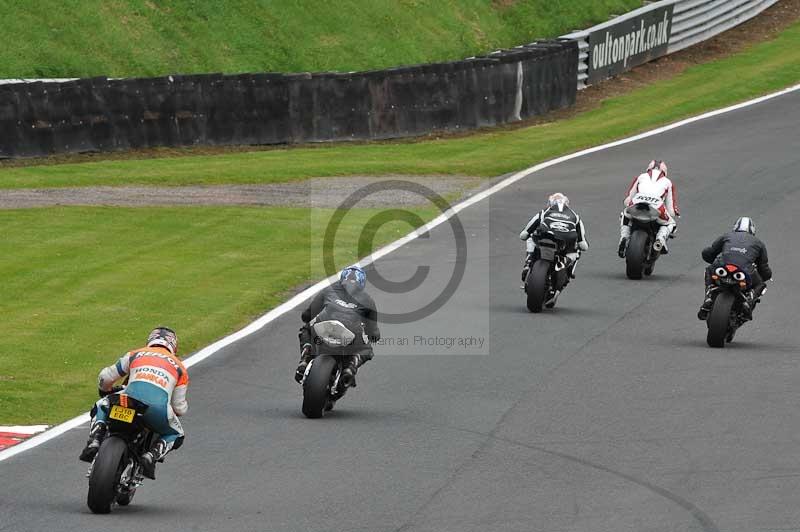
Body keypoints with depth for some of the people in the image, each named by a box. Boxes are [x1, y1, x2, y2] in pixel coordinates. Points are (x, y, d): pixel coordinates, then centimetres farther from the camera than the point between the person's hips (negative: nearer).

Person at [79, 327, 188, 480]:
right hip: (159, 410, -1)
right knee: (175, 435, 30)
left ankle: (94, 442, 7)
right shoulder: (179, 367, 26)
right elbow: (179, 408, 23)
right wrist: (183, 407, 49)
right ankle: (152, 455, -1)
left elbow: (105, 377, 31)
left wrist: (106, 391, 55)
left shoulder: (135, 355, 28)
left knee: (102, 406, 33)